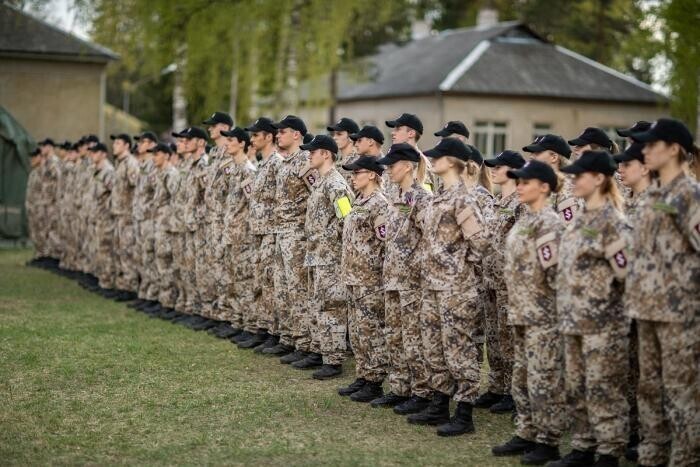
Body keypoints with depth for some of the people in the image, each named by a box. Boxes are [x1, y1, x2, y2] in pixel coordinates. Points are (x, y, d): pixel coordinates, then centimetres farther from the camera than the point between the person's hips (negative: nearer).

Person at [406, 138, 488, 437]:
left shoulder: (461, 199, -16)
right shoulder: (439, 197, 13)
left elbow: (479, 239, -21)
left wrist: (463, 262, -9)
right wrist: (429, 273, 14)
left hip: (456, 286, -10)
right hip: (433, 283, 10)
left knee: (458, 348, -3)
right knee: (434, 346, 15)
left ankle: (464, 415, 3)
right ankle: (440, 405, 25)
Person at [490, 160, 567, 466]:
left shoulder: (548, 223, -15)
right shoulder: (523, 219, 13)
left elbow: (555, 271, -18)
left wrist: (560, 308, -15)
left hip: (542, 315, -9)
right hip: (521, 313, 9)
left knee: (544, 380, -2)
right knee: (521, 379, 15)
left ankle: (548, 442, 6)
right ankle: (526, 434, 24)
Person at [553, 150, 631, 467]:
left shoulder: (612, 221, -12)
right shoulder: (580, 220, 14)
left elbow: (627, 269, -17)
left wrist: (604, 294, -5)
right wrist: (566, 308, 14)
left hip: (602, 320, -9)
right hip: (573, 318, 9)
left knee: (603, 388, -3)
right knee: (576, 387, 13)